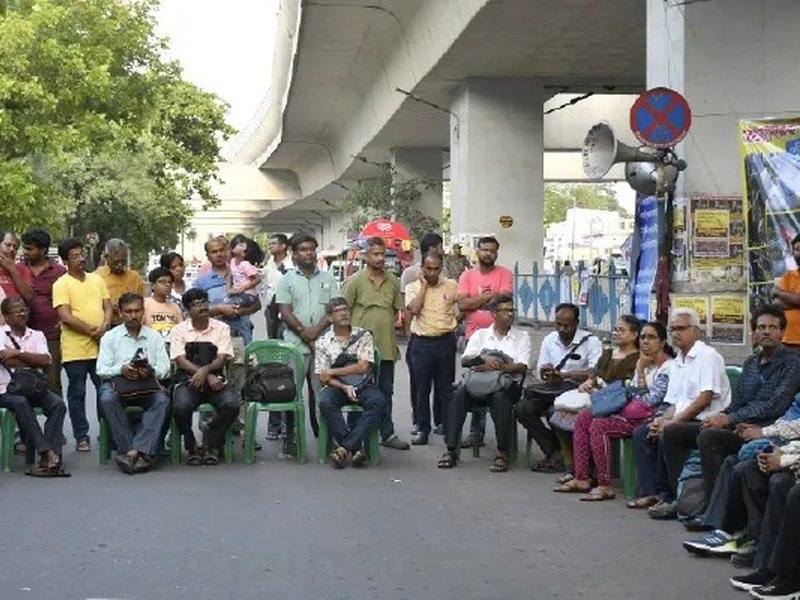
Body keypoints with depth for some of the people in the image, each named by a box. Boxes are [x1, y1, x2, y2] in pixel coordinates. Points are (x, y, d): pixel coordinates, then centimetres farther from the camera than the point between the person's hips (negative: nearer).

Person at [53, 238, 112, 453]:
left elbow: (108, 307, 12)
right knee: (77, 393, 3)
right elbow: (66, 317, -13)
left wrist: (105, 326, -8)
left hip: (100, 347, 4)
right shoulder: (61, 285, -4)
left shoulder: (97, 280, 13)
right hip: (75, 350, -4)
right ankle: (81, 437, 9)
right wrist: (91, 331, -13)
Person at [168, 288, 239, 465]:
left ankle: (211, 443, 1)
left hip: (216, 380, 1)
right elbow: (181, 361, -5)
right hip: (188, 381, -1)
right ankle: (191, 447, -3)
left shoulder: (221, 328, 10)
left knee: (232, 404, -29)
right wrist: (209, 376, -16)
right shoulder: (179, 330, 7)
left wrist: (205, 370, -23)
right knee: (180, 407, -33)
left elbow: (222, 358, -2)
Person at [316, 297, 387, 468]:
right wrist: (344, 387, -17)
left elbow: (362, 367, -6)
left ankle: (344, 447, -33)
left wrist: (332, 372, -5)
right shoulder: (322, 343, 6)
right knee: (325, 402, -34)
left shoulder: (363, 336, 5)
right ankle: (356, 448, -29)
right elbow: (323, 377, 0)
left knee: (378, 401, -32)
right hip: (337, 386, 0)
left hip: (362, 385, 0)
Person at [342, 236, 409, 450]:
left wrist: (389, 325, 5)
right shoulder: (355, 281, -5)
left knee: (386, 391, 11)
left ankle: (387, 434, 18)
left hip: (386, 346, 4)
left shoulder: (393, 281, 9)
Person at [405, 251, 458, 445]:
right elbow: (414, 309, -15)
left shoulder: (451, 286, 4)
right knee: (422, 388, 5)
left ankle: (448, 427, 13)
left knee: (446, 387, 6)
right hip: (421, 341, 0)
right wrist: (424, 285, -9)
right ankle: (423, 429, 12)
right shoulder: (413, 287, 2)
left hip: (445, 340, 0)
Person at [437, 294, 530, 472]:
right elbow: (464, 360, 4)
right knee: (460, 394, -30)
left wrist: (497, 367, -15)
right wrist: (484, 360, -17)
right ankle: (450, 450, -30)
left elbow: (522, 367, -1)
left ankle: (502, 453, -32)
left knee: (500, 397, -37)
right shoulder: (480, 335, 18)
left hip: (507, 383, -2)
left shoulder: (522, 337, 14)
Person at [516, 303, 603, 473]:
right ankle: (554, 452, -11)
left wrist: (563, 375, -24)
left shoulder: (590, 341, -3)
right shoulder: (549, 340, 14)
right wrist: (545, 373, -16)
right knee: (523, 408, -21)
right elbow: (541, 371, 11)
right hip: (551, 389, 6)